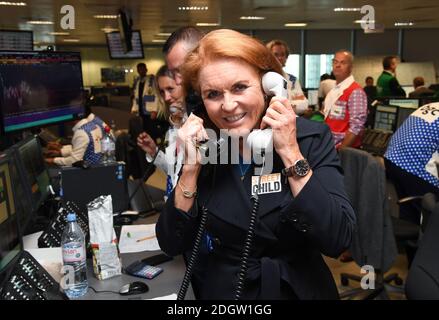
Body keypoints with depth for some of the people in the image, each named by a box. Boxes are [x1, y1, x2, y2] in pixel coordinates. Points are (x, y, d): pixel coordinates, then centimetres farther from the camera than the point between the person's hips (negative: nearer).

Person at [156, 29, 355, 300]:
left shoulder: (312, 138, -10)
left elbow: (338, 240, -18)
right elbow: (172, 244, -6)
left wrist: (290, 153, -21)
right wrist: (191, 167, -16)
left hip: (297, 290, -1)